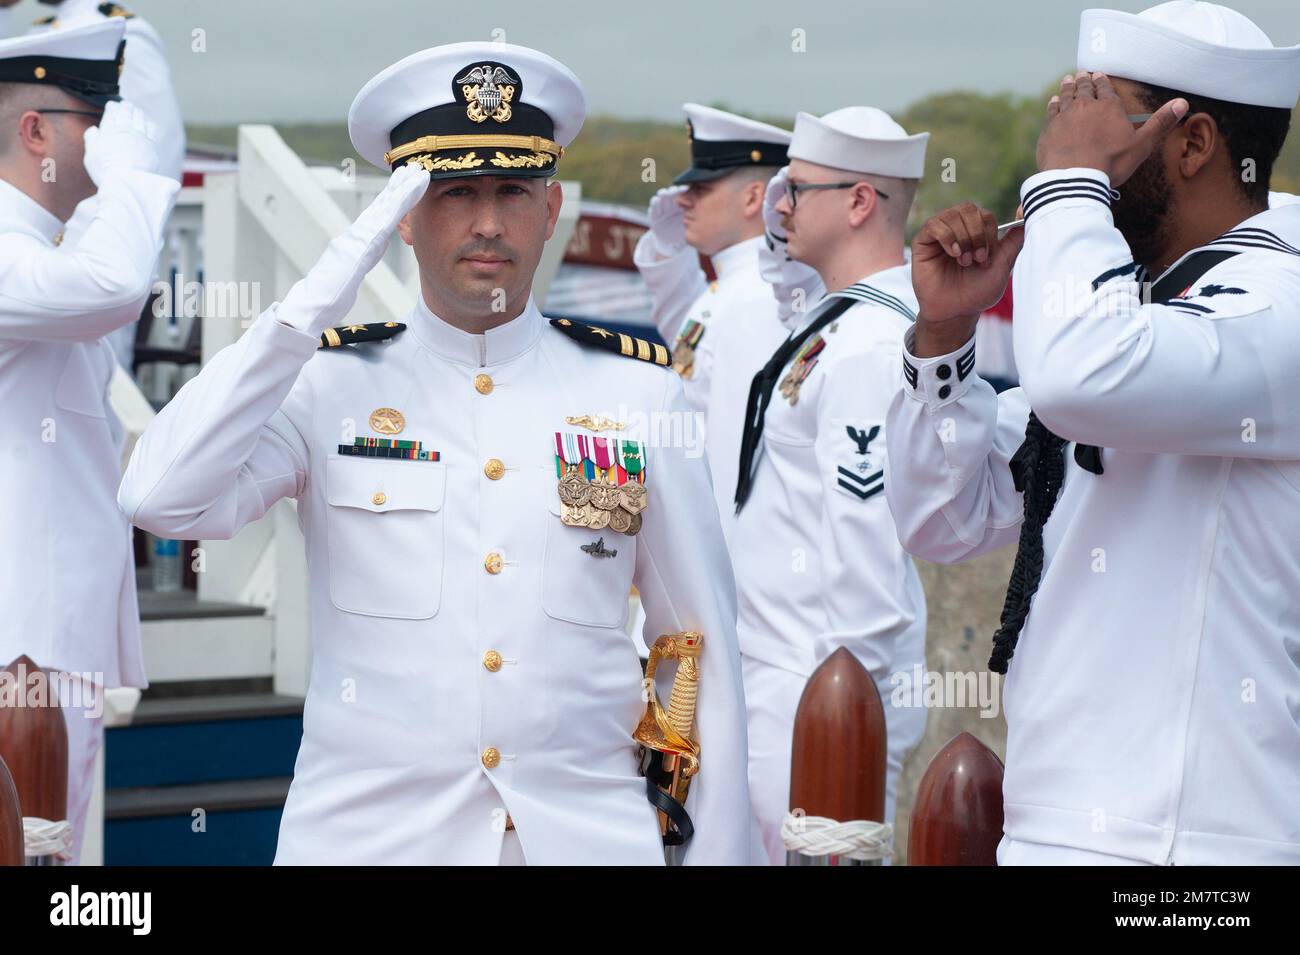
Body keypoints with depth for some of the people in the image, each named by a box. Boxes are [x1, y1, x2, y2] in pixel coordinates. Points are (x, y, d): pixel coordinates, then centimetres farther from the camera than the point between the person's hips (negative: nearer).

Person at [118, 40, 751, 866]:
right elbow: (163, 501, -19)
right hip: (364, 834, -1)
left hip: (588, 830, 1)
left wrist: (722, 848, 2)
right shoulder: (329, 381, -2)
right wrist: (316, 302, -18)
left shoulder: (638, 390, 2)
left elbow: (706, 646, 5)